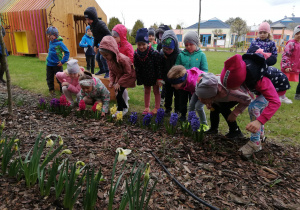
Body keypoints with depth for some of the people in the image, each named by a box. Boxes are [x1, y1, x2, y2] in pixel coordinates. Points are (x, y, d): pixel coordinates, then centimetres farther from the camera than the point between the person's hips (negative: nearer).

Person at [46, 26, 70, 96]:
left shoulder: (60, 43, -15)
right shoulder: (51, 42, 3)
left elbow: (67, 52, -13)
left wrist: (62, 61, -16)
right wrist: (48, 59, 13)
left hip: (57, 65, -6)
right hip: (49, 64, 6)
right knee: (49, 79, 12)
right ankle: (51, 90, 27)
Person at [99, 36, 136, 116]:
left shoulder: (122, 59, -34)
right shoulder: (109, 59, -9)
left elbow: (128, 73, -25)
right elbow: (111, 71, 6)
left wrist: (119, 83, -24)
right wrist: (111, 81, -8)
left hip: (128, 77, -7)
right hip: (119, 77, 7)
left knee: (119, 93, -12)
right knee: (117, 93, 5)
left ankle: (120, 110, 7)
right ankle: (125, 108, 27)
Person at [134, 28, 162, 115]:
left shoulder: (154, 53, -24)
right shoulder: (136, 54, -10)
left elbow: (159, 67, -19)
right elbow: (137, 68, 0)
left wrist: (159, 78, -18)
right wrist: (138, 79, 2)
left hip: (154, 76, -4)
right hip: (145, 77, 5)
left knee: (156, 91, 8)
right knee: (146, 91, 17)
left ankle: (156, 108, 19)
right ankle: (146, 107, 30)